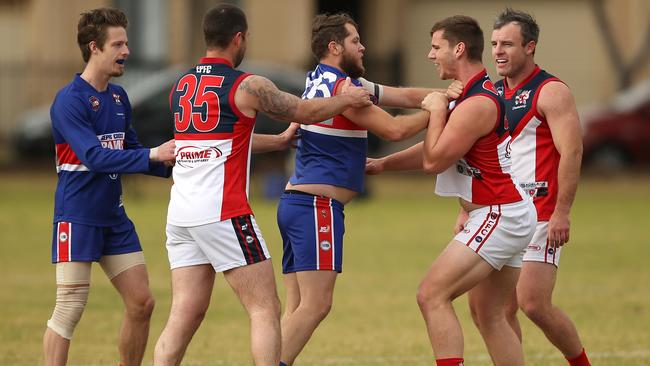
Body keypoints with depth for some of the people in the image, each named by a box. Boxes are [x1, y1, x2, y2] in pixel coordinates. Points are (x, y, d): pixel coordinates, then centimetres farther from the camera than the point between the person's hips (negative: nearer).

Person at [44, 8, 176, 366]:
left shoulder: (118, 97, 9)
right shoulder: (70, 100, -15)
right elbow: (94, 157, -24)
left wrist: (169, 163, 1)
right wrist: (153, 155, -27)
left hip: (114, 216, 8)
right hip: (77, 218, -8)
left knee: (141, 303, 7)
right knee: (69, 310, -7)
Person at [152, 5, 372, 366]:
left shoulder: (181, 86, 14)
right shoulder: (247, 86, -6)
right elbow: (306, 112, 7)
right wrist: (348, 99, 25)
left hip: (181, 213, 7)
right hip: (223, 212, -7)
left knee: (185, 314, 6)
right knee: (266, 309, -1)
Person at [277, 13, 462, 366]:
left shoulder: (335, 83, 19)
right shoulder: (339, 86, -12)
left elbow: (405, 96, 14)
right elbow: (394, 129, -13)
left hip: (295, 203, 10)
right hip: (317, 206, -10)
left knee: (296, 307, 6)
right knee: (315, 304, -13)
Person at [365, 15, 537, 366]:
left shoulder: (476, 104, -19)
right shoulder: (474, 94, 14)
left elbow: (434, 160, -16)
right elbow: (435, 150, 24)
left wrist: (437, 110, -6)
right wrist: (383, 163, 22)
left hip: (498, 216, -11)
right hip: (507, 216, 11)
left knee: (432, 295, -14)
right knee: (490, 315, 13)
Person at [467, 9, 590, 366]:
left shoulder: (551, 92, -8)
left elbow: (571, 152, -15)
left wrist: (562, 213, -21)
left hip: (538, 215, -8)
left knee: (534, 304, -14)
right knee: (482, 306, 1)